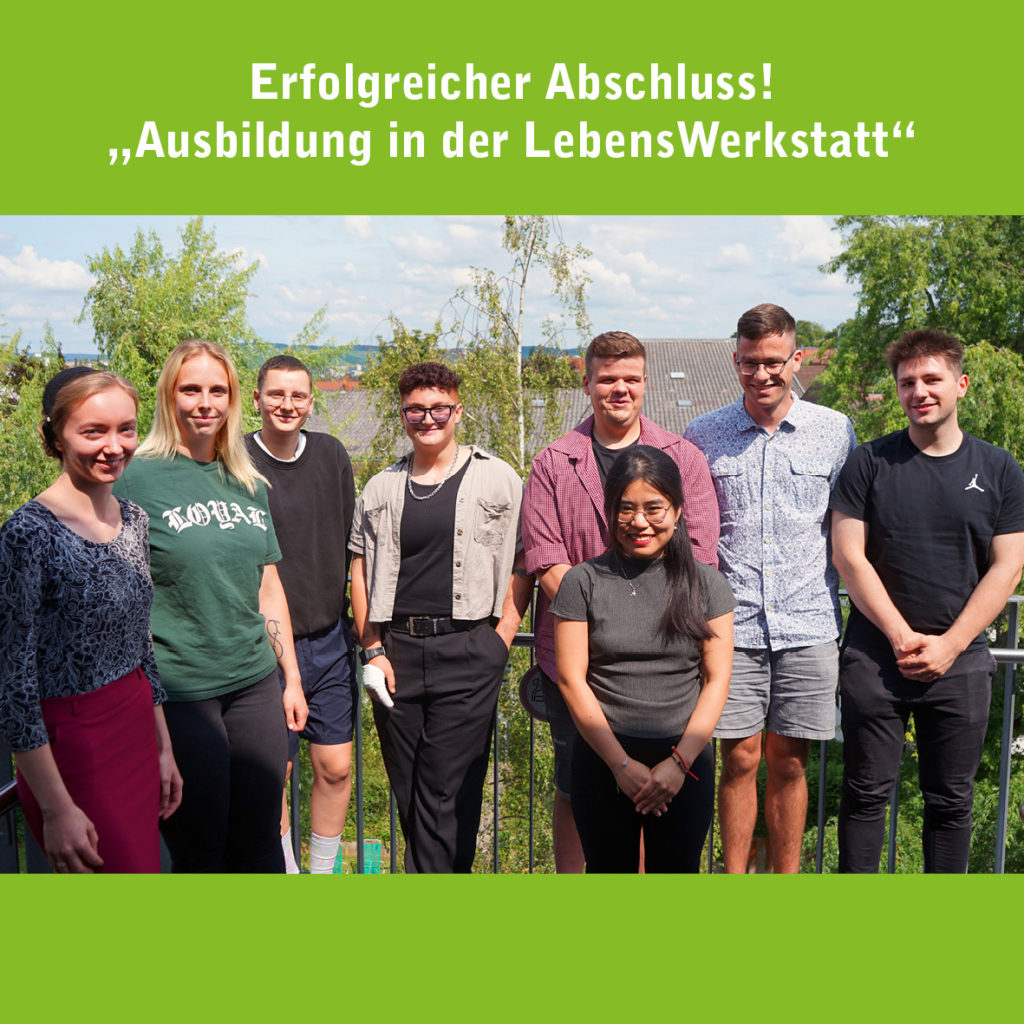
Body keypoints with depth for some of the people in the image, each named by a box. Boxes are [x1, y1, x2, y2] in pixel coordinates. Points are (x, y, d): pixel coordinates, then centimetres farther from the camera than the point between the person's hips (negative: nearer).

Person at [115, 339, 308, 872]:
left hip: (256, 683, 5)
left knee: (260, 839, 11)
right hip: (176, 690, -5)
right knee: (199, 848, 6)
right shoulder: (138, 480, -7)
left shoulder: (248, 484, 9)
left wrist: (291, 678, 14)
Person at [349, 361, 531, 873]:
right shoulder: (380, 489, 12)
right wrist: (372, 650, 3)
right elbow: (360, 573, 13)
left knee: (447, 792, -4)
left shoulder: (498, 479, 3)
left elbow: (523, 565, 4)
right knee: (407, 789, 9)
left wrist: (500, 639, -5)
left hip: (468, 653, -3)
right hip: (396, 652, 4)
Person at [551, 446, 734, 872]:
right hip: (603, 761, 0)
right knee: (608, 868, 11)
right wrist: (622, 763, -8)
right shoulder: (583, 581, -2)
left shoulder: (707, 584, 2)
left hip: (686, 761, 1)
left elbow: (717, 681, 0)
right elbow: (572, 679, -4)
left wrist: (680, 761, -9)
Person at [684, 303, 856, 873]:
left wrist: (859, 618, 8)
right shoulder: (703, 436, 4)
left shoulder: (835, 431, 5)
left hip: (810, 626, 1)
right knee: (741, 759, 3)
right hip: (733, 626, 0)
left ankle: (788, 881, 23)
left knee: (789, 762, 8)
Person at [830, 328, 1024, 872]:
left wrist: (948, 645, -9)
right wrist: (903, 636, -11)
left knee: (951, 800, 10)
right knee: (866, 792, 6)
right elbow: (849, 557, -4)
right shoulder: (869, 463, 1)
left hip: (961, 660, 1)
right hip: (874, 658, -1)